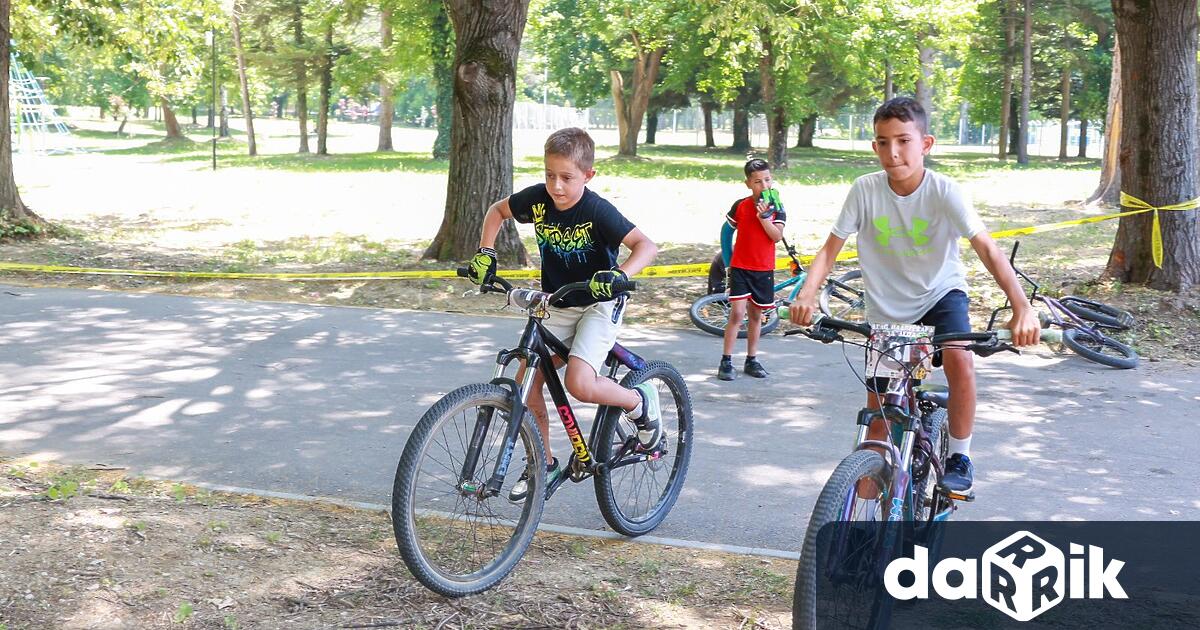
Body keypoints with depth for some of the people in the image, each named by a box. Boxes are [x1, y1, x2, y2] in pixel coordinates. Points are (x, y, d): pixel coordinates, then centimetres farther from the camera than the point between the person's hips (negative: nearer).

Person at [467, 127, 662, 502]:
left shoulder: (597, 211, -23)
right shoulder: (537, 199, -9)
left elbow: (646, 245, -29)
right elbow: (498, 210, 11)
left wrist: (620, 274, -46)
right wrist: (485, 252, -1)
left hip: (599, 305, -5)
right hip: (556, 304, 6)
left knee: (579, 383, -25)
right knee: (527, 382, -3)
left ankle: (640, 403, 4)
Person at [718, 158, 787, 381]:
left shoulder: (776, 208, 0)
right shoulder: (740, 206, -2)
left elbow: (777, 236, -12)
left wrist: (764, 216, -23)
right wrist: (729, 258, 13)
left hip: (764, 270, 2)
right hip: (740, 267, -2)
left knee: (756, 314, 11)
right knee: (737, 313, -10)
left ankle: (752, 360, 21)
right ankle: (726, 361, -7)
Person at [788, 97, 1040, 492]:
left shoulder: (943, 192, -21)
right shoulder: (865, 191, -16)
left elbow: (987, 248, -29)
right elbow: (831, 247, -16)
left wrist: (1022, 307, -42)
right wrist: (807, 293, -35)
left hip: (940, 293, -1)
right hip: (886, 306, 2)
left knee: (959, 359, -30)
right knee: (878, 412, 5)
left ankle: (959, 457, -8)